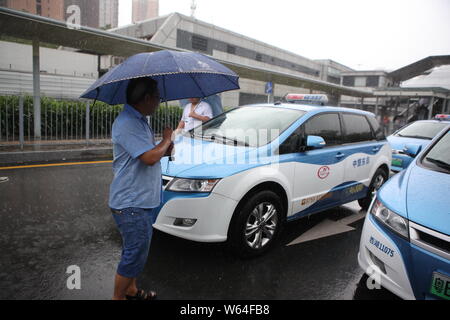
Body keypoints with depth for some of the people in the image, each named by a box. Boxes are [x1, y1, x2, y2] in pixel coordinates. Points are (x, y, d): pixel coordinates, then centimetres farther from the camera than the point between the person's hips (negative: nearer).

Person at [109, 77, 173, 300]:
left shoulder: (140, 121, 13)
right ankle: (118, 296, 22)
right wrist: (167, 139, -10)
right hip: (131, 204, -11)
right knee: (135, 255, 2)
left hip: (144, 200, 11)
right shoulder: (127, 123, -21)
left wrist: (164, 150, 2)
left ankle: (131, 291, 40)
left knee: (137, 251, 22)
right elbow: (150, 158, -27)